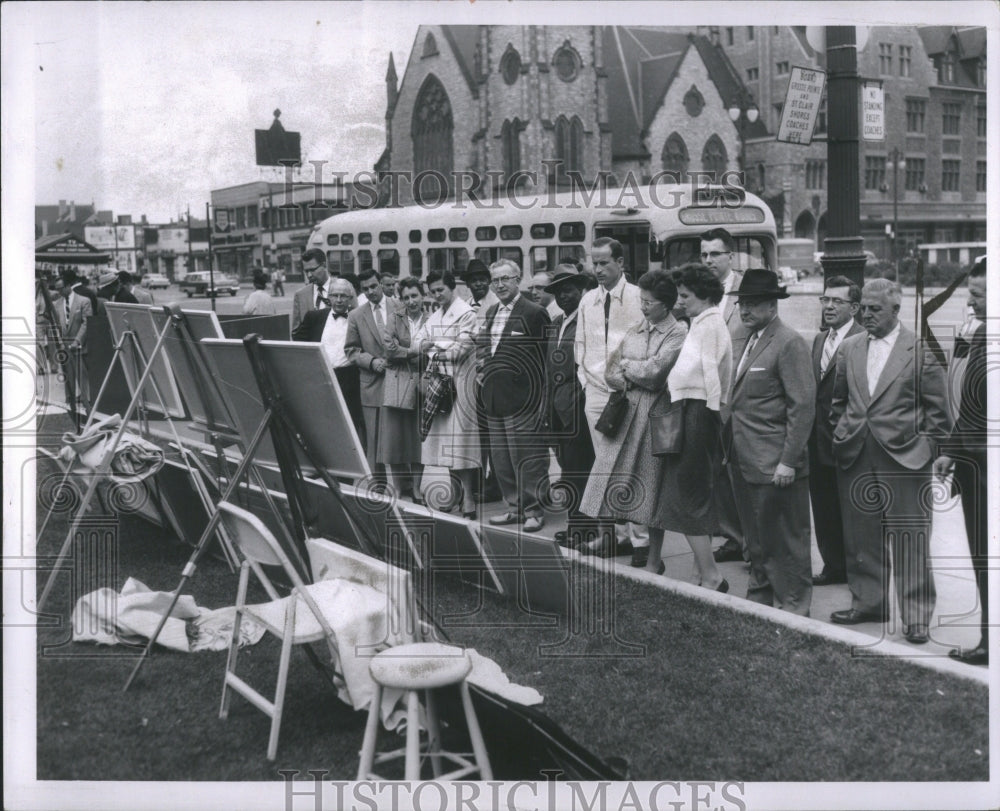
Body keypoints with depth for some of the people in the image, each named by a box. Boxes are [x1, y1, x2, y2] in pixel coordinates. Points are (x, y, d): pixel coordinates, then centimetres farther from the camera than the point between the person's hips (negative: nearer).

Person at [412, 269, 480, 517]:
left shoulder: (466, 313, -5)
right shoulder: (435, 315, 17)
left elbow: (463, 348, -13)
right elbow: (417, 340, 11)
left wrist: (433, 350, -6)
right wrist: (427, 345, -11)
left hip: (458, 382, -7)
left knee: (459, 437, -6)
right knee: (442, 434, 5)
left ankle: (467, 500, -3)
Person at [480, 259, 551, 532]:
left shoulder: (534, 313, -9)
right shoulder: (491, 313, 14)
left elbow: (545, 357, -10)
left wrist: (540, 395, -12)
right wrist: (484, 370, 9)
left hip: (521, 399, -8)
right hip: (494, 397, 8)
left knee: (528, 458, -3)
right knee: (501, 458, 13)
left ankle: (534, 510, 7)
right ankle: (514, 506, 24)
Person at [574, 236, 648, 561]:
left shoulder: (637, 297, -5)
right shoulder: (587, 300, 11)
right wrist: (585, 378, 8)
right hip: (595, 392, 5)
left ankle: (641, 538, -1)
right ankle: (620, 533, 16)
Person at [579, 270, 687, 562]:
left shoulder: (679, 334, -8)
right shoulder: (635, 330, 12)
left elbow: (654, 370, -19)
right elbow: (611, 372, 9)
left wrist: (626, 366, -3)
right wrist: (636, 380, -9)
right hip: (627, 408, 6)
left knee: (651, 478, 3)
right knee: (613, 470, 5)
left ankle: (651, 550, 13)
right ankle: (606, 535, 15)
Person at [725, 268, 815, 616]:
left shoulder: (789, 343, -13)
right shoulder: (749, 341, 15)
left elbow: (803, 406, -17)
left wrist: (788, 461, -19)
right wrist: (730, 448, 13)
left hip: (774, 466, -9)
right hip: (745, 462, 9)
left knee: (787, 542, 2)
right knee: (756, 540, 18)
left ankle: (794, 609, 13)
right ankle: (759, 600, 30)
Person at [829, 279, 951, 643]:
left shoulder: (920, 350, -4)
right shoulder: (850, 348, 10)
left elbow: (938, 409, -1)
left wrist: (925, 447, -4)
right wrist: (841, 434, 10)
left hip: (904, 459, -5)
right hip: (856, 460, 5)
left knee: (910, 541, 0)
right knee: (861, 539, 12)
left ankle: (916, 617, 9)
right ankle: (867, 603, 27)